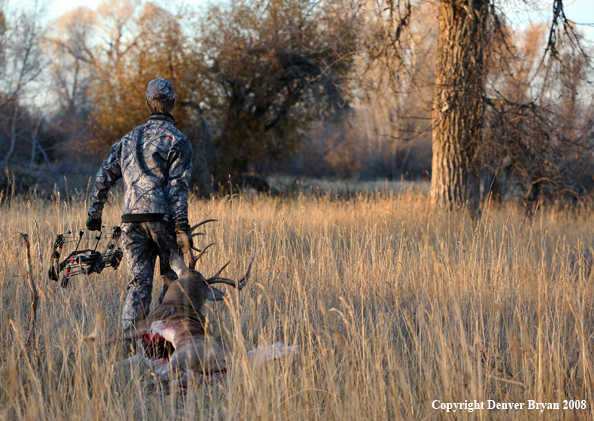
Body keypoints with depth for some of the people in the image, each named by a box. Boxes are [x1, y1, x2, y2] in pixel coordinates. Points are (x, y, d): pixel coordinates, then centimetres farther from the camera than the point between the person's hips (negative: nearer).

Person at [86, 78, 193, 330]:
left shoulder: (129, 139, 18)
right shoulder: (177, 140, 0)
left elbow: (104, 177, 16)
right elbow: (177, 186, -10)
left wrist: (94, 214, 22)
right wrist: (182, 226, -13)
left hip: (131, 219, 4)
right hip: (161, 217, -4)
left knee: (138, 284, 5)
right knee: (175, 277, 10)